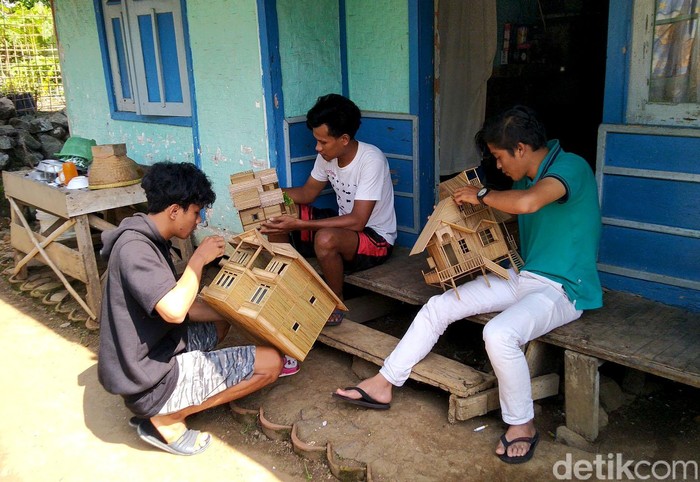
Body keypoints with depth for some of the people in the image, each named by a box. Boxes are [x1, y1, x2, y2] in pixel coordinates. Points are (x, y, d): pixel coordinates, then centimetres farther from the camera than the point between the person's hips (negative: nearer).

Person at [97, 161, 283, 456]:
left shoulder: (150, 241, 9)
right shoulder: (134, 247, -21)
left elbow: (187, 307, 13)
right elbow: (174, 310, -33)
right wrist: (199, 259, -18)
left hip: (155, 355, 10)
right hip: (151, 382, -10)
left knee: (220, 323, 31)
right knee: (271, 362, -9)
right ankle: (167, 419, -2)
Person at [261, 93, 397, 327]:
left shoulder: (371, 160, -27)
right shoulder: (327, 155, -5)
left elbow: (357, 221, -31)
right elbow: (308, 193, 9)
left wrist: (299, 225, -34)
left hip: (376, 238, -7)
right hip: (343, 224, 8)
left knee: (325, 239, -38)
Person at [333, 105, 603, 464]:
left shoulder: (571, 166, -18)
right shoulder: (526, 178, 10)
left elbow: (526, 203, -38)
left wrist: (481, 195, -20)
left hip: (562, 288, -9)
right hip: (522, 275, 9)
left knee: (499, 333, -35)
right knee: (437, 307, -4)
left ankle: (522, 425, -8)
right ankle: (383, 385, 6)